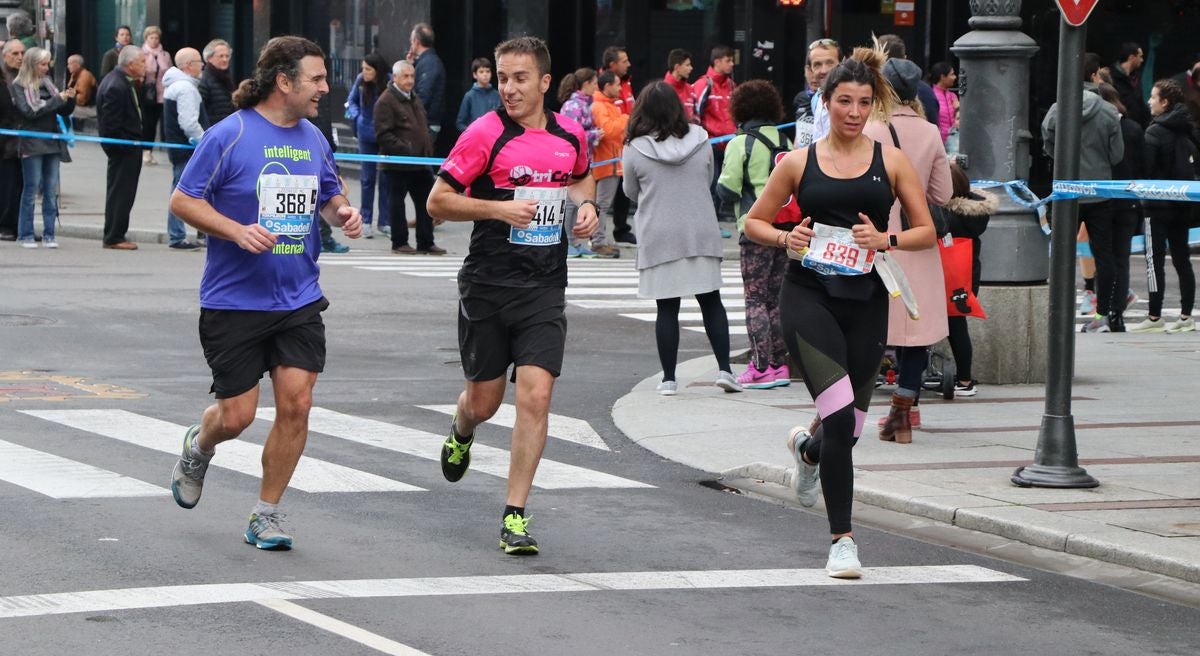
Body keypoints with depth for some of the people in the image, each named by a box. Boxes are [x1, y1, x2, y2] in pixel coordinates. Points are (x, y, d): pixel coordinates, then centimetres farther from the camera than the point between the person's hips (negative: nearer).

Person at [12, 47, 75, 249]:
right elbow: (29, 111, -15)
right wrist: (56, 100, -15)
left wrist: (69, 99, -5)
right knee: (31, 190, -2)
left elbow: (64, 112, 15)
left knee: (51, 192, 4)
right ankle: (25, 235, 4)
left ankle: (49, 235, 7)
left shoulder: (48, 83, 13)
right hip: (32, 144, -5)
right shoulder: (19, 86, -2)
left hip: (52, 142, 5)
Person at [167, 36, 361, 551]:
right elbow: (182, 201, -8)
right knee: (236, 415, -1)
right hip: (234, 301, -4)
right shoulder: (229, 136, -10)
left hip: (299, 301, 5)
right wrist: (238, 231, -21)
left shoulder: (314, 139, 8)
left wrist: (341, 212, 0)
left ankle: (266, 517, 7)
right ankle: (199, 448, 37)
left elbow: (328, 196, 24)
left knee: (296, 403, -7)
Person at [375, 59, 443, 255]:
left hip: (420, 163, 8)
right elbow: (383, 134, -18)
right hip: (397, 164, -8)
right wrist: (404, 149, -23)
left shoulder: (414, 99, 18)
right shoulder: (386, 101, -11)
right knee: (397, 202, 3)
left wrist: (429, 150, 13)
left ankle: (426, 242, 15)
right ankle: (399, 243, 10)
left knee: (425, 202, 8)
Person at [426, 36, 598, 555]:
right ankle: (461, 433, 49)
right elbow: (438, 201, -7)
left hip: (544, 288, 2)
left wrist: (586, 205, 6)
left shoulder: (571, 135, 4)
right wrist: (498, 208, -19)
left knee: (535, 395, -12)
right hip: (488, 284, -2)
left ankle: (515, 515, -7)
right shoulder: (486, 134, -9)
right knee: (484, 400, 10)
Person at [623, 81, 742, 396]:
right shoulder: (700, 140, -1)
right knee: (711, 302, 11)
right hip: (701, 233, 2)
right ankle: (724, 368, 5)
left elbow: (631, 192, 5)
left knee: (667, 308, 4)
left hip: (659, 238, -2)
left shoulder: (635, 148, -8)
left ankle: (669, 378, 5)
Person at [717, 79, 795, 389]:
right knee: (778, 297, 13)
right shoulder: (786, 142, 8)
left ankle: (761, 368, -7)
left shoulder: (740, 143, -9)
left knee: (756, 299, -2)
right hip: (787, 229, 6)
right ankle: (780, 364, 14)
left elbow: (728, 189, -11)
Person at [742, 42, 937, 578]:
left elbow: (927, 231, 8)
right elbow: (754, 221, 12)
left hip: (867, 299, 2)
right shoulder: (800, 162, 4)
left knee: (849, 426, 7)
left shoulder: (891, 161, 6)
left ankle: (807, 448, 46)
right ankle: (842, 539, -8)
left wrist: (886, 240, -11)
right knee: (840, 417, -17)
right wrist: (785, 238, -8)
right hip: (808, 296, -2)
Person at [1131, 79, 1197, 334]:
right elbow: (1195, 160, 15)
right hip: (1183, 204, 7)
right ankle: (1186, 315, 10)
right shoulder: (1187, 129, 8)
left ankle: (1155, 318, -5)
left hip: (1158, 206, -7)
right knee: (1182, 260, 10)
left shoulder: (1155, 132, -14)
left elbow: (1145, 168, -16)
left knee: (1155, 261, -4)